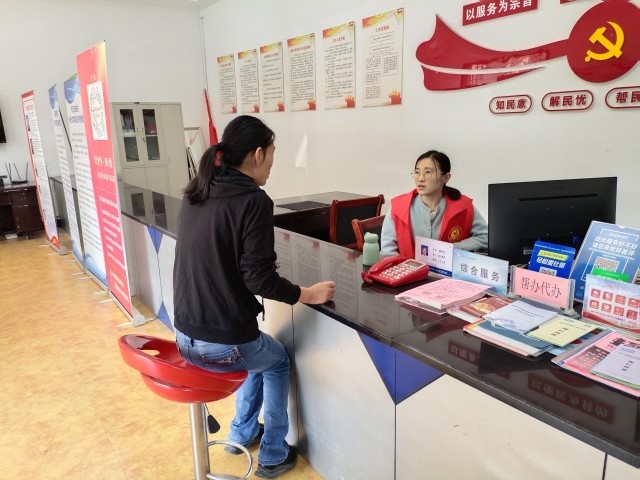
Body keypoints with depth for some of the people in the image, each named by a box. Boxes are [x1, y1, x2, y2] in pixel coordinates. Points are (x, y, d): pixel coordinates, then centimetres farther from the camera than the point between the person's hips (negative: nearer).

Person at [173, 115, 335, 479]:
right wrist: (308, 294, -4)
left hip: (185, 335, 7)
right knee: (278, 361, 26)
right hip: (222, 342, -7)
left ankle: (242, 434, 46)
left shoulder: (195, 194, 6)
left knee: (260, 353, 34)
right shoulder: (254, 200, -17)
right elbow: (259, 279, -18)